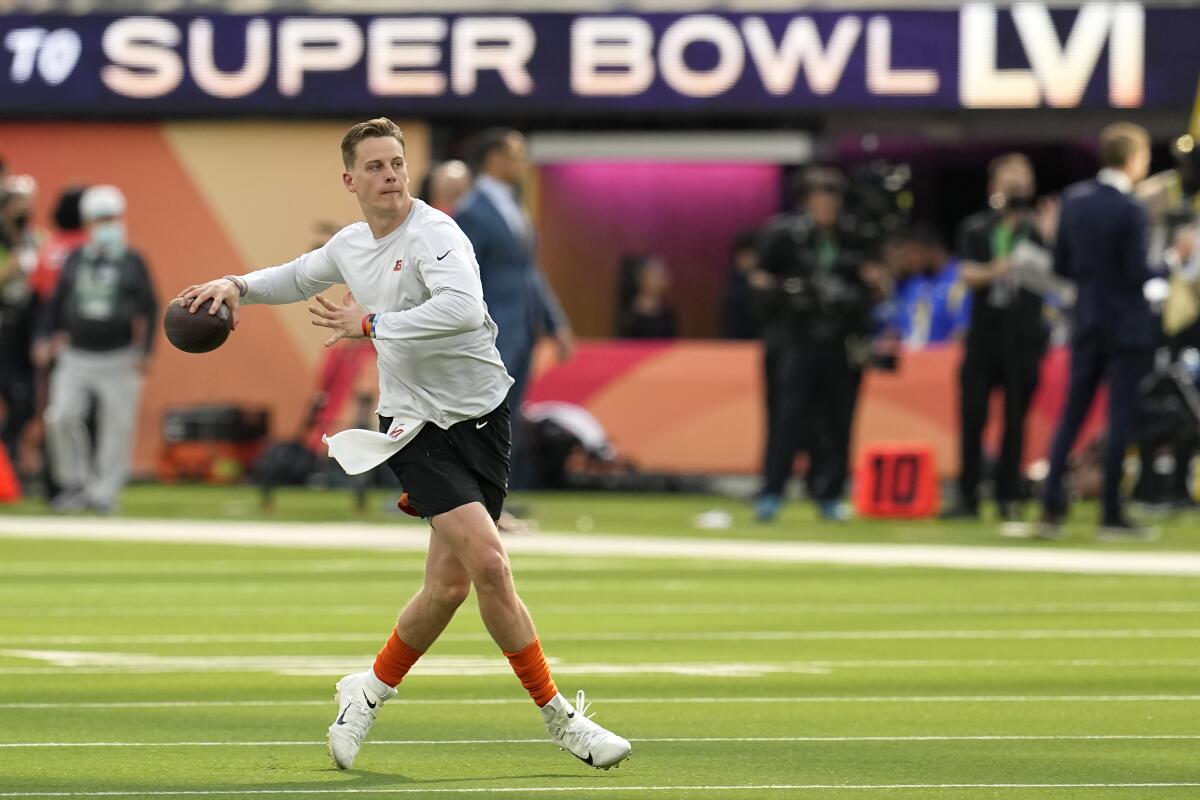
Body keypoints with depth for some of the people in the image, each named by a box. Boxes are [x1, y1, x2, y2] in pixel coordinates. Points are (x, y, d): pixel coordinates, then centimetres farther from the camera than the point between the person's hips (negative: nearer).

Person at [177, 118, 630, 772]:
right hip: (417, 426, 1)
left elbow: (463, 307, -33)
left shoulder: (434, 233, -12)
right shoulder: (351, 245, 7)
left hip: (480, 418, -1)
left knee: (449, 584, -1)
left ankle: (372, 690, 26)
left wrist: (373, 324, -28)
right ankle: (557, 716, -8)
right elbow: (297, 278, 31)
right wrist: (239, 286, 13)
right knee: (487, 563, -17)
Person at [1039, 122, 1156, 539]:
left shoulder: (1074, 199, 2)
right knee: (1120, 418, 1)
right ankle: (1111, 514, 3)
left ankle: (1052, 507, 4)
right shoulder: (1131, 211, -18)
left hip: (1087, 321, 6)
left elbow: (1061, 265, 6)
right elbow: (1139, 274, -18)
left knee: (1072, 414, 11)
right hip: (1128, 326, -6)